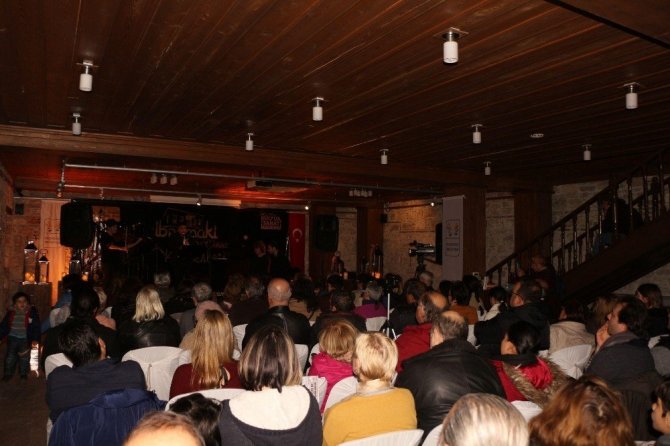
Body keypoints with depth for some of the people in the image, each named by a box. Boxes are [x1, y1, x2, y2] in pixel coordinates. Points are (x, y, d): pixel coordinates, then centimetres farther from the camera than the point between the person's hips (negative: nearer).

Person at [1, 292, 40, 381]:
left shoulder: (32, 312, -10)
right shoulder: (11, 312, -2)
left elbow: (36, 326, -9)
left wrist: (35, 339, -15)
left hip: (25, 339, -2)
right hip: (12, 338, 2)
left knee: (24, 357, 11)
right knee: (10, 356, 12)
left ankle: (23, 374, 27)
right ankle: (8, 373, 28)